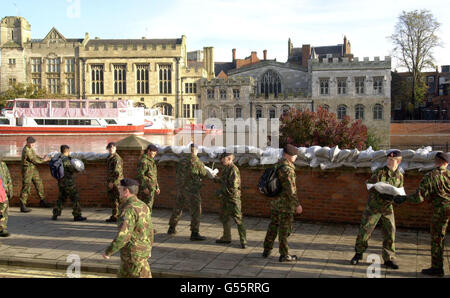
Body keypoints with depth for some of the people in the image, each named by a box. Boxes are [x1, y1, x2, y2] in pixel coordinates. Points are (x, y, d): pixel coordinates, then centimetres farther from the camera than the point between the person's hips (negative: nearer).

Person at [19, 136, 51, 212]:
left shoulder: (30, 149, 11)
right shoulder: (26, 150, -20)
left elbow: (35, 156, 17)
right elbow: (34, 160, -19)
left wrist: (43, 158, 1)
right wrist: (43, 160, -9)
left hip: (34, 169, 10)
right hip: (27, 170, -10)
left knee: (39, 184, 15)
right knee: (26, 187, -7)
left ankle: (42, 201, 28)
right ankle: (23, 206, -2)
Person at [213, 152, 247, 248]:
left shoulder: (233, 169, -18)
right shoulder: (225, 169, 11)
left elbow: (233, 186, -24)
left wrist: (221, 191, -16)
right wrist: (217, 179, 13)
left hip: (233, 198, -10)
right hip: (225, 198, 10)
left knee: (238, 219, -7)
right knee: (224, 218, 17)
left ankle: (243, 241, 0)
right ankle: (226, 238, 30)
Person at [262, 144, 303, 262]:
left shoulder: (277, 165, 7)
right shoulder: (287, 169, -20)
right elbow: (290, 189, -22)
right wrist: (297, 204, -15)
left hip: (275, 203, 8)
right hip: (285, 204, -8)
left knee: (272, 226, 18)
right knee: (284, 229, 2)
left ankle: (267, 250, 27)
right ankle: (284, 255, 11)